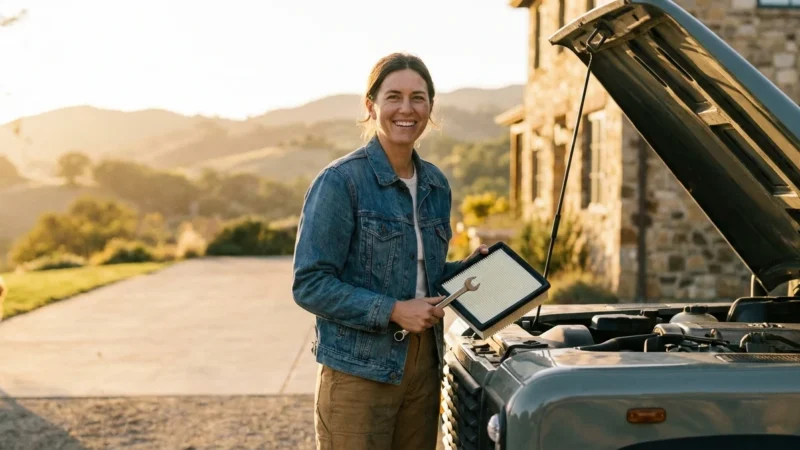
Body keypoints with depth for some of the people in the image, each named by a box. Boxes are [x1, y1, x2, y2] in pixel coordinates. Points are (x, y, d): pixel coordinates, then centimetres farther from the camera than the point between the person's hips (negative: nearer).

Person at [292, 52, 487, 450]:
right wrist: (393, 311, -19)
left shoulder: (436, 185, 10)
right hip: (359, 371, -6)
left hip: (424, 367, 7)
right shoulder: (340, 182, -11)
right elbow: (310, 285, -14)